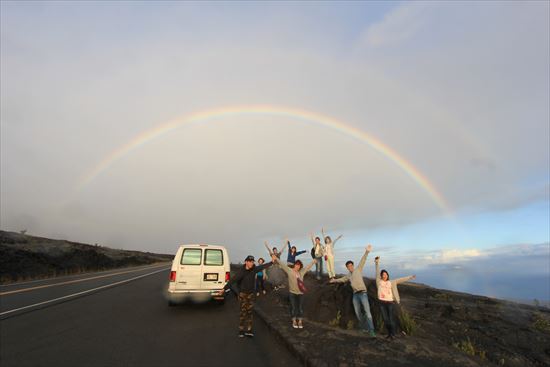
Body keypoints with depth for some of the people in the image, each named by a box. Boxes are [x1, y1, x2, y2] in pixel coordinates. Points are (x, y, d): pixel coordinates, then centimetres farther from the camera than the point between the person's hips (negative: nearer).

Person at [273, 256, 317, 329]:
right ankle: (294, 321, 25)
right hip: (292, 292, -3)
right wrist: (276, 259, -24)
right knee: (293, 307, 7)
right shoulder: (289, 271, -7)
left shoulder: (302, 272, 3)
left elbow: (308, 266, 15)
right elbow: (282, 264, -15)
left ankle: (300, 321, 25)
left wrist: (314, 261, 25)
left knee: (300, 307, 9)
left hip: (300, 293, 3)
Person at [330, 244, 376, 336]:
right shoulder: (348, 276, 20)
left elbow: (363, 260, -8)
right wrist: (334, 280, 51)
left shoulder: (358, 269, 5)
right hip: (355, 295, 6)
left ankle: (371, 330, -15)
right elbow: (342, 279, 38)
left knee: (367, 311, -14)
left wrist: (367, 251, -21)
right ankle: (364, 327, 22)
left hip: (363, 293, -6)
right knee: (358, 313, 4)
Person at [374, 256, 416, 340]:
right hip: (382, 303, 0)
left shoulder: (391, 282, 6)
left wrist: (410, 277, 5)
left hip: (390, 302, 0)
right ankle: (389, 333, 24)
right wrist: (377, 262, -18)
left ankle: (393, 334, 18)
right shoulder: (379, 281, 2)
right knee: (385, 319, 5)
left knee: (391, 319, 1)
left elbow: (400, 280, 7)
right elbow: (377, 272, -8)